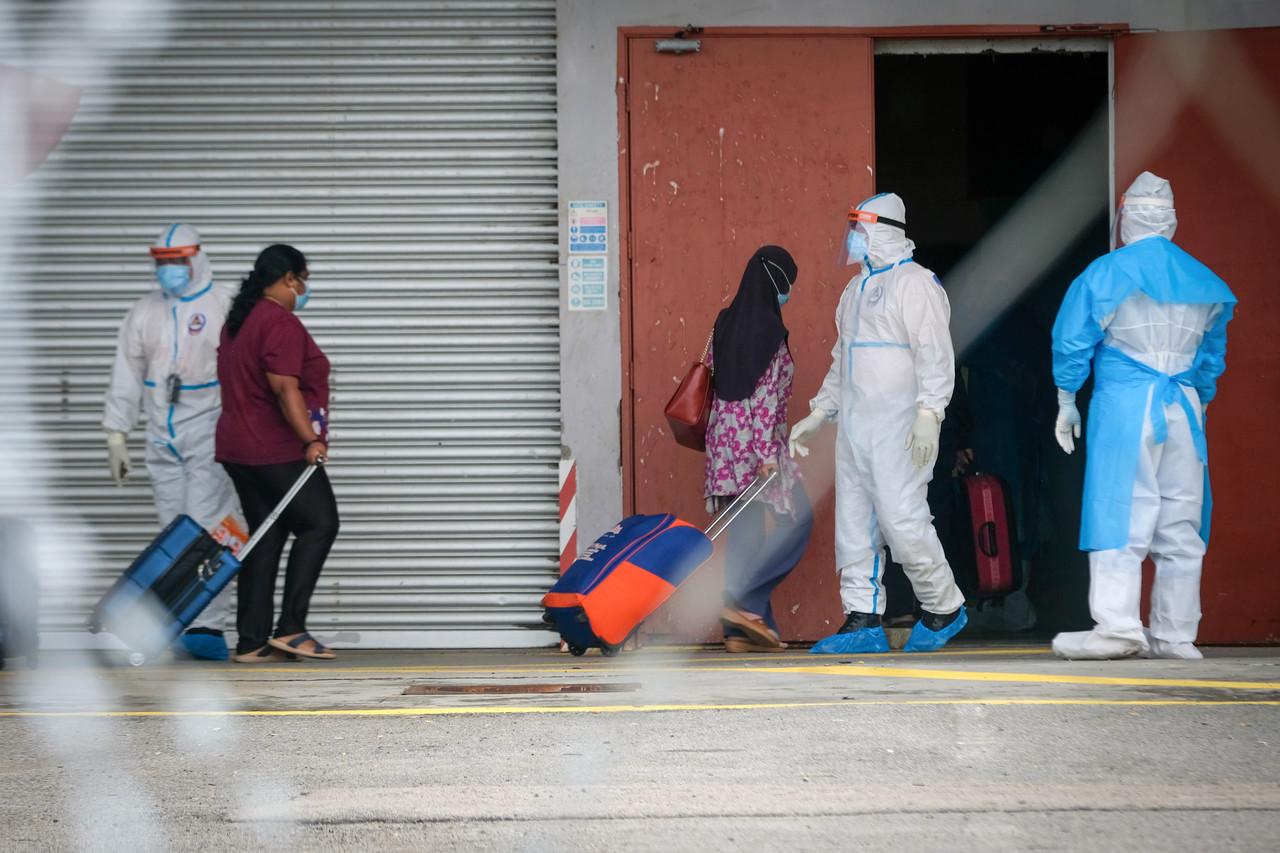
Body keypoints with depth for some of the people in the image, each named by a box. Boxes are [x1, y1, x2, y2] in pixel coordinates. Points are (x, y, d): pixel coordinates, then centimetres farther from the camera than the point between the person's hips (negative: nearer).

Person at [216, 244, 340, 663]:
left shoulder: (238, 321, 18)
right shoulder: (281, 323, -13)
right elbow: (285, 388, -22)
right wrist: (310, 439, -24)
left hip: (238, 447, 9)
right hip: (278, 451, -9)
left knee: (265, 539, 9)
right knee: (319, 524, -3)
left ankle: (252, 642, 5)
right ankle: (290, 628, -9)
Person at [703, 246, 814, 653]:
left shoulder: (725, 324, 11)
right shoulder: (768, 329, -12)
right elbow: (766, 395, -17)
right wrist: (768, 454, -18)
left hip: (724, 439, 8)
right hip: (756, 442, -8)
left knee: (745, 532, 8)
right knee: (795, 519, 0)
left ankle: (739, 630, 5)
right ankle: (739, 597, -14)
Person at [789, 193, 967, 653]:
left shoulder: (915, 283, -7)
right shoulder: (856, 289, 20)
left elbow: (935, 355, -14)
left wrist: (928, 414, -24)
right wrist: (818, 414, 23)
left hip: (898, 427, -9)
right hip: (854, 423, 9)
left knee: (902, 520, -13)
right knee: (854, 524, 5)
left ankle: (944, 609, 5)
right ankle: (863, 621, 7)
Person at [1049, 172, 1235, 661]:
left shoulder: (1107, 272, -2)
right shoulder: (1203, 281, 13)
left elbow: (1073, 340, -1)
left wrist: (1067, 401, 9)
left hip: (1124, 401, -4)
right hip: (1184, 407, 4)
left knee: (1120, 512, -8)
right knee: (1181, 523, 6)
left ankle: (1118, 626, -18)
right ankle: (1175, 633, 7)